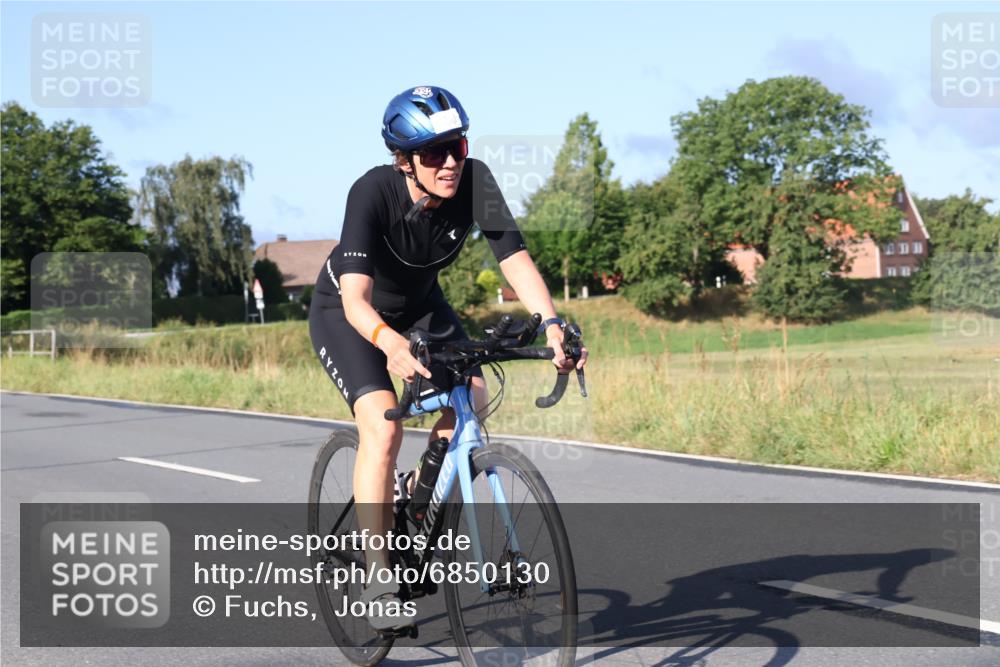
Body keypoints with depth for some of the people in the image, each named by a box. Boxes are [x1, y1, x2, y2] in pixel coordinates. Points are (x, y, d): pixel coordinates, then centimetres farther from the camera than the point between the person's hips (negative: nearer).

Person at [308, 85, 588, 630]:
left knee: (471, 396, -17)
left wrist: (552, 324, -46)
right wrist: (390, 342, -65)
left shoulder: (474, 182, -25)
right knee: (383, 426, -24)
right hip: (347, 312, -4)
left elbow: (515, 257, -29)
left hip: (418, 304, 5)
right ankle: (377, 583, -15)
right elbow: (356, 298, -44)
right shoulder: (373, 192, -35)